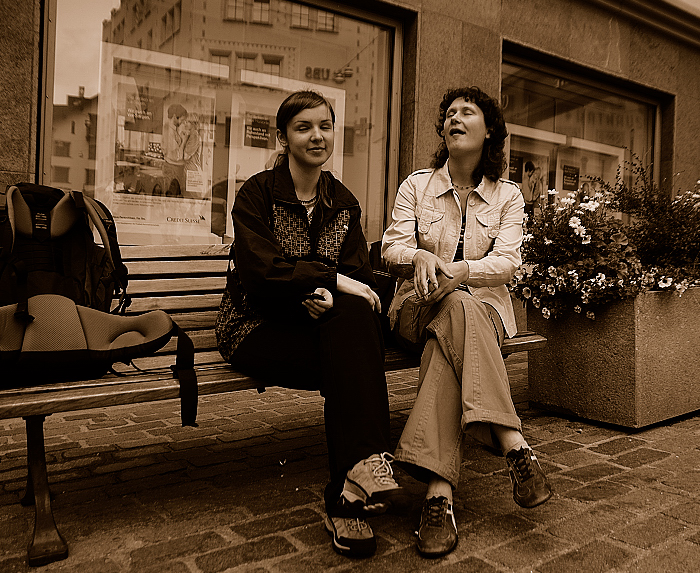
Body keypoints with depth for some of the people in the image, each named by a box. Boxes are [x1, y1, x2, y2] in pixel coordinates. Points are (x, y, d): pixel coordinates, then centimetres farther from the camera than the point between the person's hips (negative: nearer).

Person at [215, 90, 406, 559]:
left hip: (322, 323, 4)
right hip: (259, 328, -4)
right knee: (355, 358, -29)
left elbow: (359, 275, 3)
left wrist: (330, 298, -20)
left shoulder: (344, 202, 12)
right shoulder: (258, 193, -3)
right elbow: (260, 269, -17)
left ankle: (348, 500, -25)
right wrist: (333, 280, -23)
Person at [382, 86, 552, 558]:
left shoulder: (508, 195, 9)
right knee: (460, 309, -37)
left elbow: (507, 262, -5)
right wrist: (420, 257, -26)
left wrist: (460, 270, -26)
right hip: (420, 306, 0)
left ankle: (438, 491, -42)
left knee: (447, 344, -36)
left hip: (483, 304, 1)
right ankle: (515, 448, -44)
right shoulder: (416, 186, 10)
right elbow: (392, 249, -1)